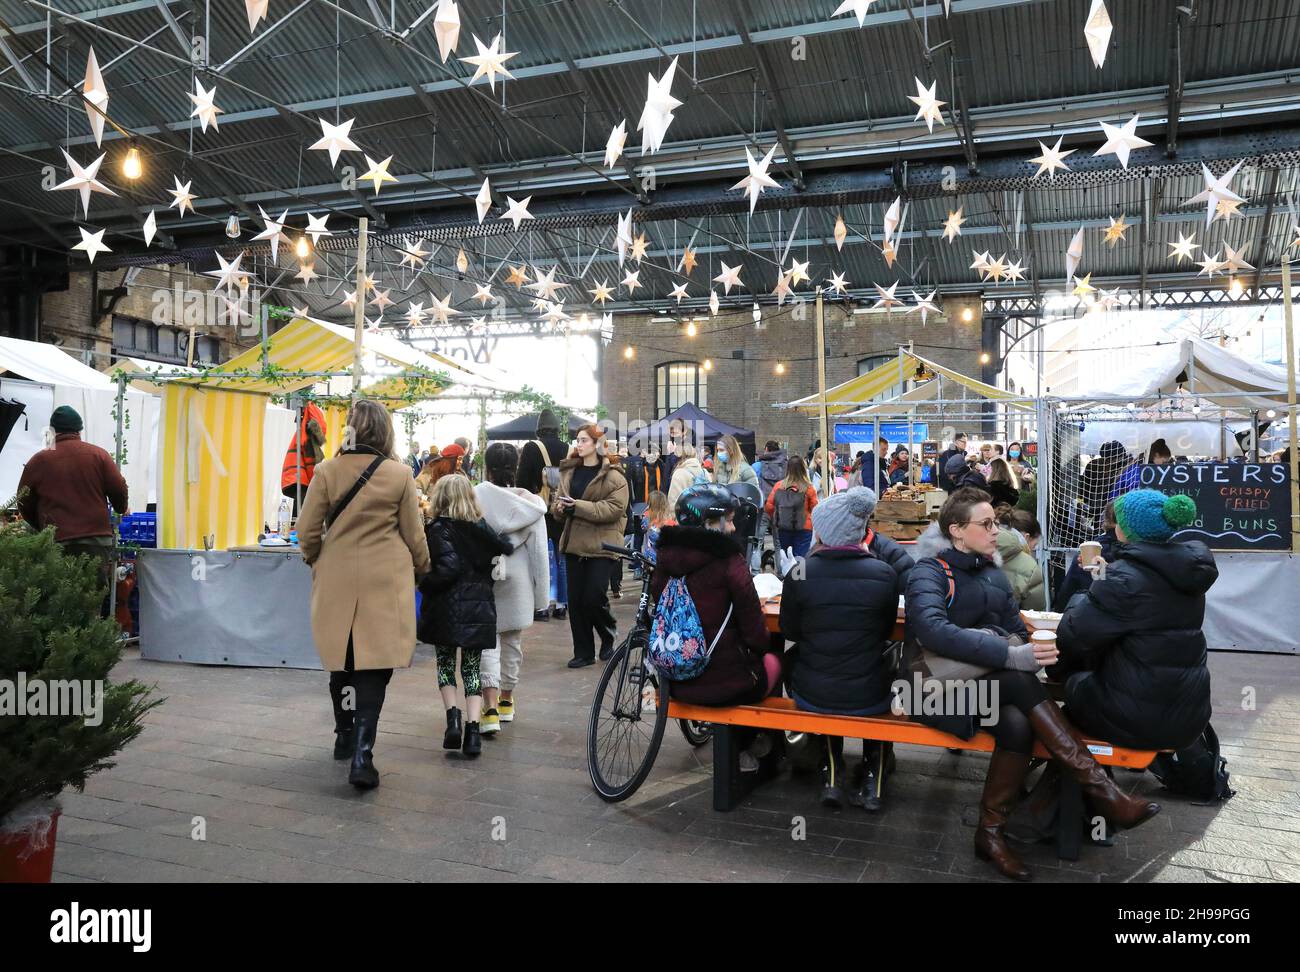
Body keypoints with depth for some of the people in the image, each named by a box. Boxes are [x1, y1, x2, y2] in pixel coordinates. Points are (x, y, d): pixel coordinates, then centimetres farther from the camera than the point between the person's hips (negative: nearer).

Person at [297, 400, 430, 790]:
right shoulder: (399, 474, -7)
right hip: (385, 582, -2)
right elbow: (413, 535, 0)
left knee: (341, 660, 19)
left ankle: (345, 737, 36)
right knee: (374, 666, 0)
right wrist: (422, 567, 19)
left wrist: (315, 560, 21)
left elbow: (307, 530, 1)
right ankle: (361, 755, -9)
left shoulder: (327, 470, -4)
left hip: (336, 580, 3)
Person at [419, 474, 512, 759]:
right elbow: (506, 550, 6)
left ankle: (453, 719, -2)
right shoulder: (482, 527, 7)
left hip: (447, 607, -4)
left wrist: (424, 585, -7)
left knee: (445, 663, 13)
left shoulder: (439, 529, -8)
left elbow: (448, 566, -19)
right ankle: (472, 729, -1)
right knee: (472, 668, 8)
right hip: (480, 607, 4)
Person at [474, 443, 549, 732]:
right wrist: (541, 594, 5)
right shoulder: (531, 502, -5)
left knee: (487, 641, 2)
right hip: (518, 578, 2)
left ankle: (491, 708, -12)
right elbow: (539, 549, -3)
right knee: (512, 640, 18)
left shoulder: (475, 498, -11)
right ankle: (506, 701, 33)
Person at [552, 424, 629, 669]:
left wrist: (578, 506, -21)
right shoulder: (569, 471, 12)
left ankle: (608, 636, 22)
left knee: (593, 597, -8)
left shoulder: (613, 475, -7)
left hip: (601, 546, -5)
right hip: (574, 543, 6)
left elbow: (614, 508, -17)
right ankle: (583, 653, 16)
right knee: (575, 600, 5)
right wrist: (560, 507, -11)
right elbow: (557, 500, 14)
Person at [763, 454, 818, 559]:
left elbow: (768, 507, -2)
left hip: (782, 528, 3)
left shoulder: (779, 486, -5)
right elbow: (815, 509, -8)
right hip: (804, 529, -3)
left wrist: (775, 520, 16)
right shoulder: (809, 488, -11)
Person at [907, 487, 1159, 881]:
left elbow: (1017, 633, 11)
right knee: (1020, 681, -31)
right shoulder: (929, 572, -8)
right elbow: (932, 630, -27)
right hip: (938, 686, -6)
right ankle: (1099, 789, -28)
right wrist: (1010, 656, -34)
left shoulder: (993, 575, 15)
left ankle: (991, 832, -18)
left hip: (988, 684, 6)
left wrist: (1021, 651, -14)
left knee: (1016, 723, -29)